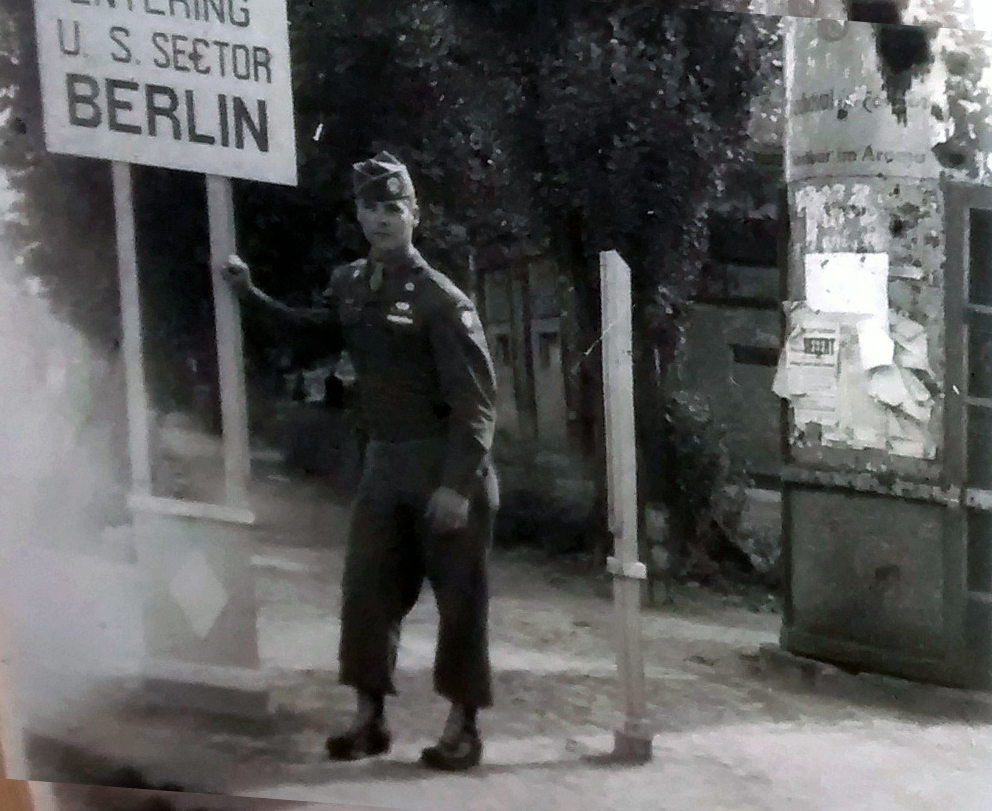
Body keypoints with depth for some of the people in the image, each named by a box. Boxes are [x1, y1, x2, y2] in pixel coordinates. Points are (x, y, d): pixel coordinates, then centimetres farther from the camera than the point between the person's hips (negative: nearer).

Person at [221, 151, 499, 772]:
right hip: (383, 463, 7)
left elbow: (476, 400, -17)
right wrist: (250, 295, 16)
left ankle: (463, 728, 14)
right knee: (367, 591, 9)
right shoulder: (350, 286, 6)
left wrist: (458, 484, -22)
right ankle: (370, 718, 22)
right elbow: (314, 331, 27)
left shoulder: (442, 300, -14)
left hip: (446, 466, -6)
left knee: (459, 599, 2)